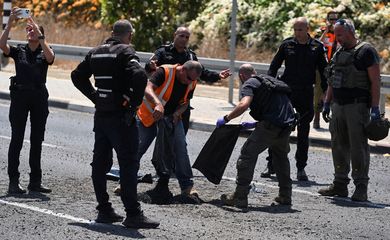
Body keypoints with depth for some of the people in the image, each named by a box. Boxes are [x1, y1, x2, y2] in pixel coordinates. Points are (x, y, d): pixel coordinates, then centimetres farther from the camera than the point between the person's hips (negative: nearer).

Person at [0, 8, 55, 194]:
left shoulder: (44, 53, 9)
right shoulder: (18, 51, 9)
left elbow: (50, 57, -15)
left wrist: (39, 36, -18)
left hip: (39, 98, 1)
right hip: (20, 96, -1)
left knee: (37, 139, 5)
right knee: (17, 138, -5)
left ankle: (35, 181, 9)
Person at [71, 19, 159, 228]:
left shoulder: (96, 52, 11)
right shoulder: (125, 52, -11)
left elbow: (77, 76, 20)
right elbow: (140, 76, -27)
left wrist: (95, 96, 14)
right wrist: (134, 103, -15)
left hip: (101, 115, 7)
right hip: (120, 117, -7)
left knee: (100, 163, 12)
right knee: (128, 164, -6)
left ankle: (104, 210, 17)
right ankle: (133, 214, -8)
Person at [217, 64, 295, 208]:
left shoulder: (249, 84, 4)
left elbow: (244, 104, -17)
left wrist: (226, 119, -6)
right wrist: (254, 125, 35)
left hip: (270, 125, -8)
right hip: (287, 124, 8)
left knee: (248, 155, -1)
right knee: (280, 157, 30)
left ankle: (240, 197, -4)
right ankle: (285, 196, 32)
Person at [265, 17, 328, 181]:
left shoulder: (316, 47, 0)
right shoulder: (287, 45, 1)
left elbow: (323, 71, 6)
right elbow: (274, 66, 7)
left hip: (306, 95, 0)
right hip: (286, 92, 0)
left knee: (303, 133, 5)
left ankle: (301, 169, 13)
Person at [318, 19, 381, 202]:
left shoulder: (365, 51, -7)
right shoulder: (338, 54, 17)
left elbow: (375, 81, -11)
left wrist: (375, 108, -16)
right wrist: (327, 104, 18)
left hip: (357, 106, -8)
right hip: (338, 106, 8)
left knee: (358, 147, -7)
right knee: (339, 146, 10)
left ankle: (361, 188, -5)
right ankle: (340, 185, 17)